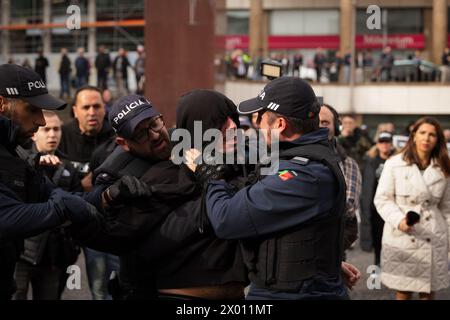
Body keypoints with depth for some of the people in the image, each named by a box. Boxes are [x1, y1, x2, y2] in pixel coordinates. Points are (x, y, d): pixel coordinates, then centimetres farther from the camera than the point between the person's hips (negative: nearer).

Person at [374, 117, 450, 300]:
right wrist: (399, 220, -18)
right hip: (402, 237, -3)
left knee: (428, 292, 6)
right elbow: (382, 199, -3)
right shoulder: (394, 164, -4)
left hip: (434, 239, 3)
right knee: (403, 293, 3)